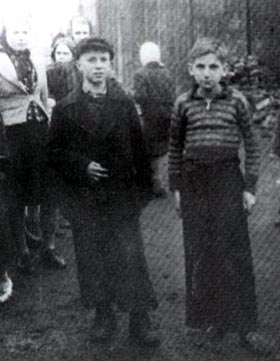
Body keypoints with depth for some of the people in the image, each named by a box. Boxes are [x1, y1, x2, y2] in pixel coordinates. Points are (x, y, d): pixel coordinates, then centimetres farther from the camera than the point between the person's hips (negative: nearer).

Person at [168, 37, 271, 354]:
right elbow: (175, 149, 10)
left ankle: (245, 326, 6)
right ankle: (210, 316, 20)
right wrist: (176, 187, 7)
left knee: (235, 253, -2)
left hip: (228, 179, -2)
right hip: (193, 182, 2)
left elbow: (251, 146, 3)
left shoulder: (236, 101, -1)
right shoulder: (183, 104, 4)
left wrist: (250, 187, -2)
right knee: (200, 252, 6)